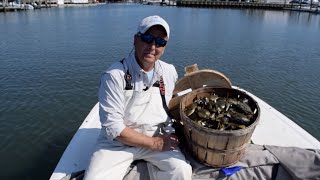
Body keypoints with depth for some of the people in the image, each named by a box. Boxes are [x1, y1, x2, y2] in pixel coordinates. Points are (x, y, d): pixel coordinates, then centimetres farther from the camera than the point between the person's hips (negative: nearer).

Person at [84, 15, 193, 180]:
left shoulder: (170, 72, 0)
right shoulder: (115, 75, -17)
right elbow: (113, 127, -19)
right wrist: (154, 143, -16)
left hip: (159, 137, 3)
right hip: (118, 142, -2)